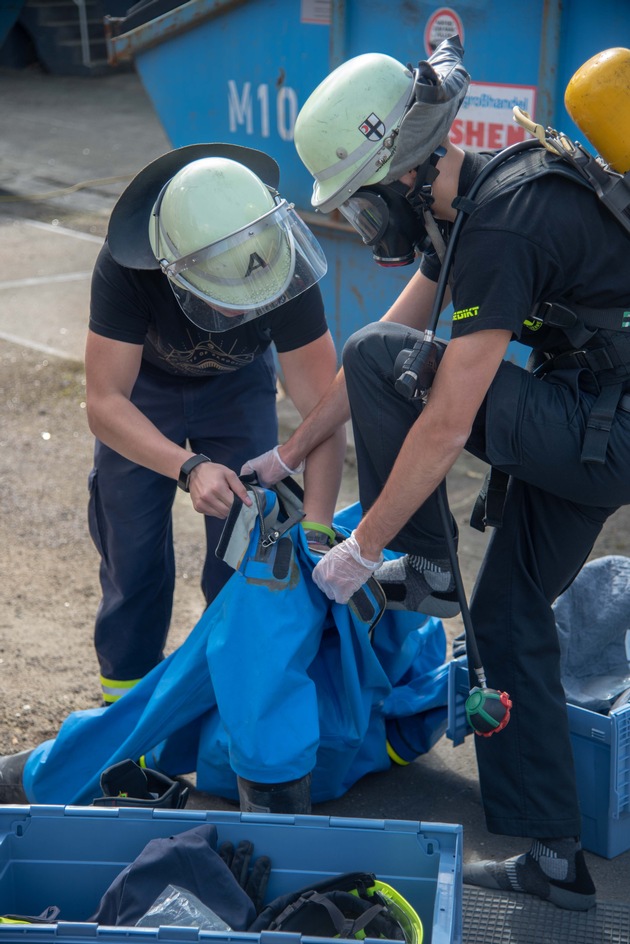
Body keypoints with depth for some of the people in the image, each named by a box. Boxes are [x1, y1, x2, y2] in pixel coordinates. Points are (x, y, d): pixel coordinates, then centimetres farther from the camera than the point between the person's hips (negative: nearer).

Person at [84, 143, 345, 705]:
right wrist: (189, 467, -53)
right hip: (142, 385, 0)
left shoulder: (284, 269, -37)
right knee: (134, 550, 0)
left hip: (238, 383, 1)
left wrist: (316, 529, -44)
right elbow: (104, 403, -38)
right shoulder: (126, 265, -40)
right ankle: (127, 690, 21)